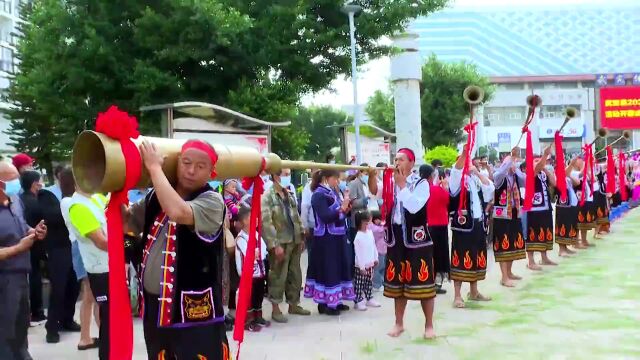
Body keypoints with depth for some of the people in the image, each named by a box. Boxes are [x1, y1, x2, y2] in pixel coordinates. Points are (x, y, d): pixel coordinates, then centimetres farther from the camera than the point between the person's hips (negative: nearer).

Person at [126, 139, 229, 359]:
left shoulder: (212, 202, -13)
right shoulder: (156, 197, 5)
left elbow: (177, 212, -32)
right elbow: (127, 223, 15)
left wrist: (154, 167, -21)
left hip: (194, 311, -6)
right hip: (154, 307, 7)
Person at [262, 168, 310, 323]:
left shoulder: (290, 195, 14)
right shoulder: (267, 197, -10)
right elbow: (266, 222, -18)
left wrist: (301, 237, 14)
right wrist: (275, 245, -22)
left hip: (294, 241, 7)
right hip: (280, 243, -7)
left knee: (295, 275, 13)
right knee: (278, 276, -3)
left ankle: (294, 305, 24)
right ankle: (276, 309, 5)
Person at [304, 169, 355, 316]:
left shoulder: (333, 193, 11)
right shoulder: (319, 195, -13)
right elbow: (325, 217, -24)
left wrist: (346, 210, -1)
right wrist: (341, 209, -19)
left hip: (337, 237, 9)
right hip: (326, 239, -9)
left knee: (338, 268, 13)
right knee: (327, 269, -4)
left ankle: (334, 300, 21)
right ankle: (324, 303, 3)